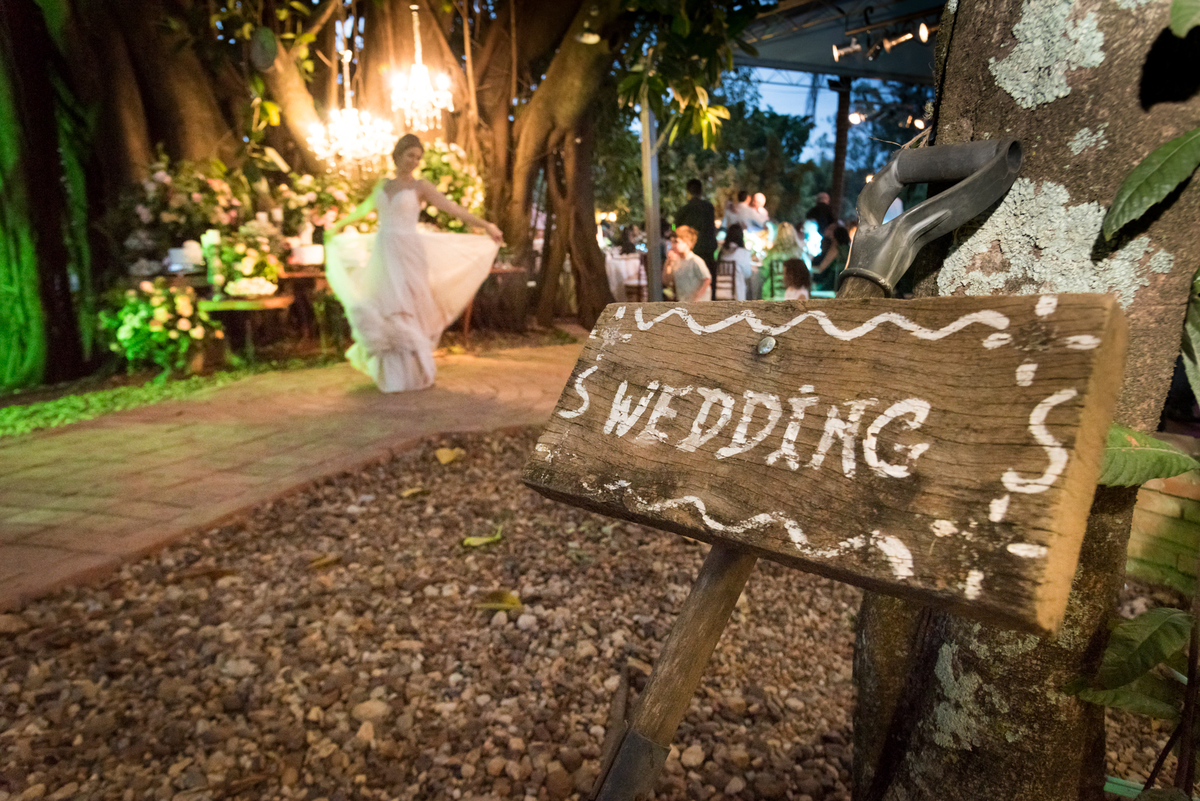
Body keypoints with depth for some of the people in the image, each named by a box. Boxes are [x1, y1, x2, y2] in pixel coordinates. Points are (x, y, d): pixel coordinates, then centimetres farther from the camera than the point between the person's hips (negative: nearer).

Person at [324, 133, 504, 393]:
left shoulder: (420, 186, 0)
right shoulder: (383, 184, 14)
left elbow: (452, 208, -10)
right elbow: (365, 209, 30)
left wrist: (486, 225, -20)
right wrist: (340, 224, 43)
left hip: (408, 255, -4)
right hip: (383, 256, 4)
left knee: (407, 312, -4)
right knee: (385, 313, 4)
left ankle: (416, 372, 8)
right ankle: (393, 375, 15)